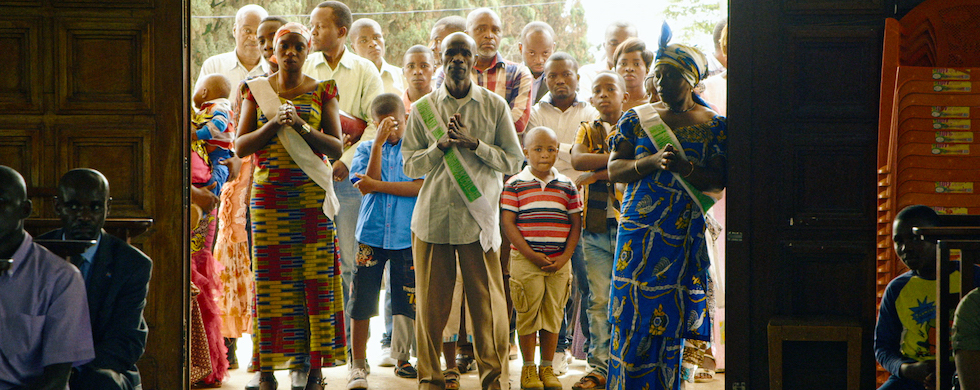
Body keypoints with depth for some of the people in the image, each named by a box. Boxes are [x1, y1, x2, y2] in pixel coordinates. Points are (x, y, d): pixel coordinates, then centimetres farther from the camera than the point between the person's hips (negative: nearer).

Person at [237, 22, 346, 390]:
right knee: (269, 275, -2)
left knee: (314, 275, -4)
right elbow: (240, 145, 4)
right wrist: (274, 124, -11)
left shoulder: (321, 92, 6)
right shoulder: (256, 90, 9)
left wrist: (301, 125, -13)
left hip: (310, 193, -1)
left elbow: (336, 147, 0)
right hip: (269, 192, 1)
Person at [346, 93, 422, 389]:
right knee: (362, 298, -2)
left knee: (405, 300, 6)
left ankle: (402, 360, 21)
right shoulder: (366, 148, 8)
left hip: (406, 235, 0)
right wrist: (379, 142, -12)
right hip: (372, 233, 0)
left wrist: (377, 185, -12)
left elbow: (419, 186, -9)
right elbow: (369, 180, -9)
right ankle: (358, 364, 7)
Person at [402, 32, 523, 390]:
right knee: (430, 305, 2)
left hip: (478, 218, -1)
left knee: (488, 304, -2)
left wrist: (474, 143, -9)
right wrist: (441, 144, -9)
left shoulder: (495, 106, 7)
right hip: (433, 216, 1)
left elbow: (513, 161, 4)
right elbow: (410, 164, 7)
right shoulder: (423, 109, 10)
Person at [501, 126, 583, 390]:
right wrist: (530, 254, -13)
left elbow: (576, 223, 8)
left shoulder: (567, 186, 8)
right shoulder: (515, 185, -1)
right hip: (525, 260, -3)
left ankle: (547, 368, 18)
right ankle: (528, 368, 13)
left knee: (553, 314, 8)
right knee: (528, 314, 2)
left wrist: (565, 257, -4)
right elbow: (508, 222, -6)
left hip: (559, 263, 3)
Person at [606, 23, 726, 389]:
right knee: (632, 314, -3)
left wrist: (685, 168, -20)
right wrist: (652, 162, -16)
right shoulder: (638, 118, 8)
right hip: (639, 231, 1)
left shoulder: (714, 125, 4)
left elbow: (719, 181, -2)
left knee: (670, 320, 0)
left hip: (685, 234, -1)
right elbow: (614, 169, 2)